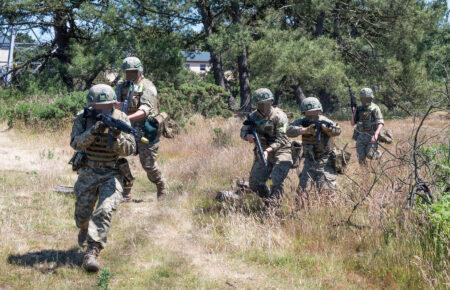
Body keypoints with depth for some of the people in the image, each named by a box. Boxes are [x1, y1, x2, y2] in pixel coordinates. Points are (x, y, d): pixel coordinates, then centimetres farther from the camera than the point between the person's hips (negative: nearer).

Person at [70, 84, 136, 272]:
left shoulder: (121, 119, -9)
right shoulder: (83, 119, -7)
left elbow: (129, 149, -13)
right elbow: (76, 143, -21)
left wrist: (116, 138, -33)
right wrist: (93, 131, -37)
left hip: (112, 174, -2)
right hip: (88, 173, 2)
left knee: (104, 211, -22)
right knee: (82, 214, 10)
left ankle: (92, 252, -24)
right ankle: (84, 229, 46)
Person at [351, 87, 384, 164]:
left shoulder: (375, 108, -6)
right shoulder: (359, 109, 8)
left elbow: (381, 123, -14)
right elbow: (353, 123, 11)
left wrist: (376, 134, -29)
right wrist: (354, 112, -5)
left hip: (371, 136, -4)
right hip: (360, 136, 4)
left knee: (370, 155, -9)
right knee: (361, 158, -3)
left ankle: (377, 154, 24)